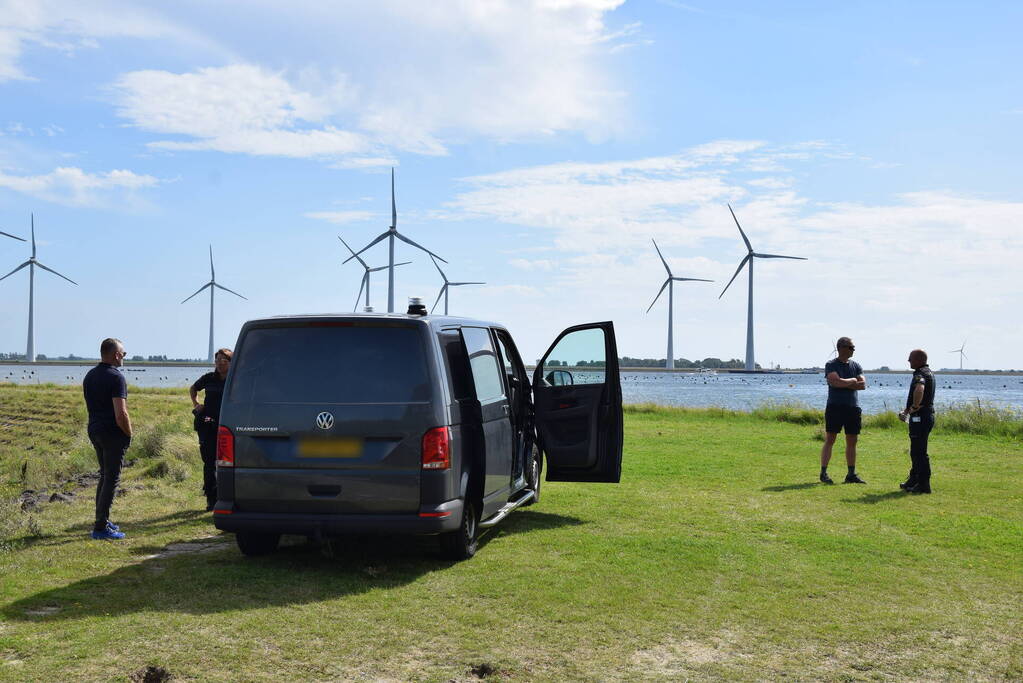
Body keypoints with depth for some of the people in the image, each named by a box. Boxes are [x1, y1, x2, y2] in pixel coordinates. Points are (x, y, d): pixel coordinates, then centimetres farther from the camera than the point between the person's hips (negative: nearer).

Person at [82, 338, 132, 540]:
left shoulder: (89, 376, 11)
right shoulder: (116, 377, -17)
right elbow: (121, 414, -23)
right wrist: (129, 433, -7)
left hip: (94, 430, 9)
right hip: (113, 433, -9)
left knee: (105, 476, 20)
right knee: (111, 479, -4)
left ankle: (103, 521, 26)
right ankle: (101, 527, -4)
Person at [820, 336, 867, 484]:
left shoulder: (856, 365, 12)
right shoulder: (831, 365, -2)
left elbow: (863, 385, 0)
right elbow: (836, 382, -18)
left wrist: (843, 384, -9)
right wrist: (852, 381, -5)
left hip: (853, 407, 5)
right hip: (835, 407, -5)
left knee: (852, 442, 7)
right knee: (830, 440, -4)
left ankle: (851, 474, 13)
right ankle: (823, 473, 0)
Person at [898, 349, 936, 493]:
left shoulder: (920, 374, -17)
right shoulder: (928, 372, 17)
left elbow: (919, 389, -39)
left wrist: (914, 407, -25)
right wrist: (906, 411, 25)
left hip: (920, 417, -11)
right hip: (927, 415, 11)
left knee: (919, 452, -6)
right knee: (916, 451, 19)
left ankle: (923, 485, -3)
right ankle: (914, 481, 28)